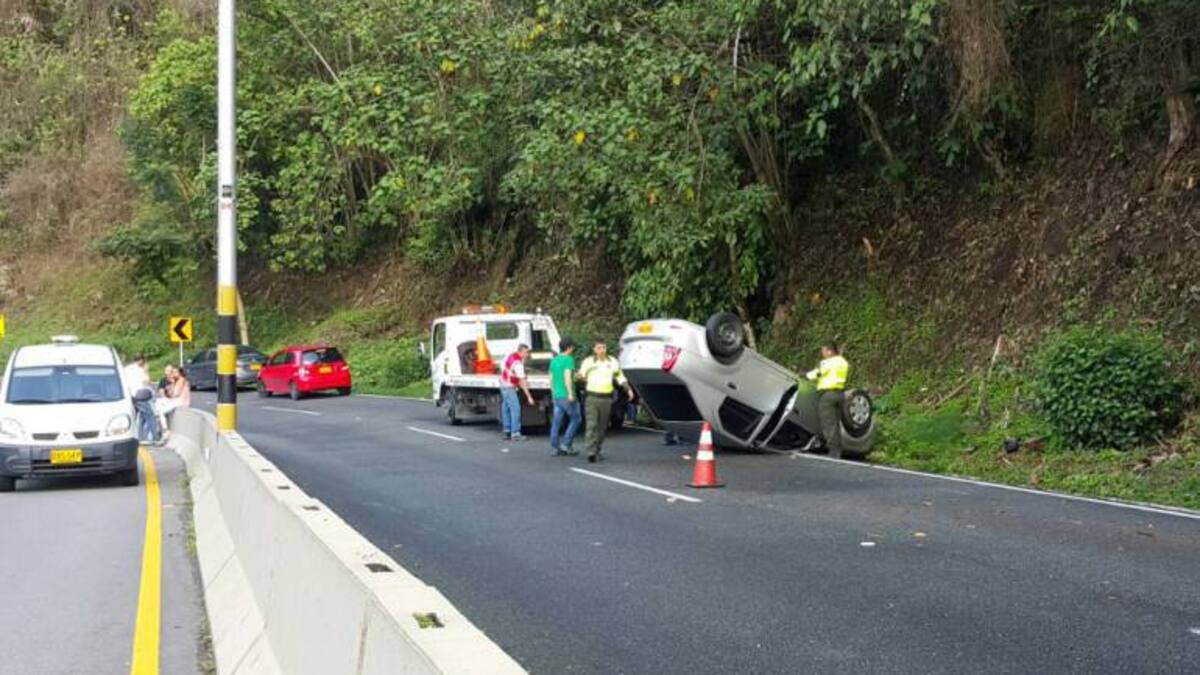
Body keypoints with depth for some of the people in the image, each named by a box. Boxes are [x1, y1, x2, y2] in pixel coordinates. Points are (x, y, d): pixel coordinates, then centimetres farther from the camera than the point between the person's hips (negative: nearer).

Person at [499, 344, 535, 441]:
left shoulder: (513, 356, 3)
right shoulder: (517, 362, -26)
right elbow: (522, 381, -27)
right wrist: (529, 397, -26)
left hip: (504, 385, 10)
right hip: (509, 387, -10)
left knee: (506, 409, 12)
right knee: (515, 409, -11)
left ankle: (507, 432, 17)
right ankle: (515, 434, -13)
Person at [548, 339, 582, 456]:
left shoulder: (554, 361, 13)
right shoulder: (569, 359, -10)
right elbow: (567, 377, -21)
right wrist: (570, 394, -23)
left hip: (557, 397, 7)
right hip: (567, 396, -7)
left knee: (556, 422, 7)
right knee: (576, 419, 6)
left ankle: (555, 448, 6)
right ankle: (566, 444, -1)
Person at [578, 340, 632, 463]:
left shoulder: (612, 362, 7)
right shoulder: (588, 362, 2)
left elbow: (620, 377, 13)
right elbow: (581, 376, 9)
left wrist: (628, 389, 1)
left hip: (606, 398, 3)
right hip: (592, 397, -3)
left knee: (602, 426, 8)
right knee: (592, 425, -12)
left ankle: (598, 450, 21)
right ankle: (591, 452, -18)